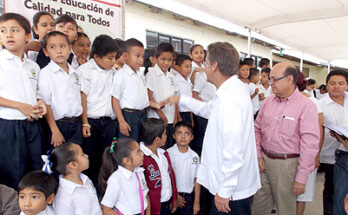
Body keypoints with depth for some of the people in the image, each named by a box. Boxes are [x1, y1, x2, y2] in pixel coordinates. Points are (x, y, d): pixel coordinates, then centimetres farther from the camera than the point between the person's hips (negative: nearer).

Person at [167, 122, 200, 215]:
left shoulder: (194, 156, -1)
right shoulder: (168, 154, -11)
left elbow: (196, 180, 3)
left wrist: (196, 202, 3)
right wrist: (176, 196, -7)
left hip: (188, 197, 3)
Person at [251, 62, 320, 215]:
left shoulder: (306, 106, -12)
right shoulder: (267, 102, 6)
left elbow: (310, 145, -15)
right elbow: (257, 129, 15)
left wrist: (301, 179, -15)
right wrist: (258, 154, 4)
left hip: (287, 164, -5)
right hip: (264, 160, 5)